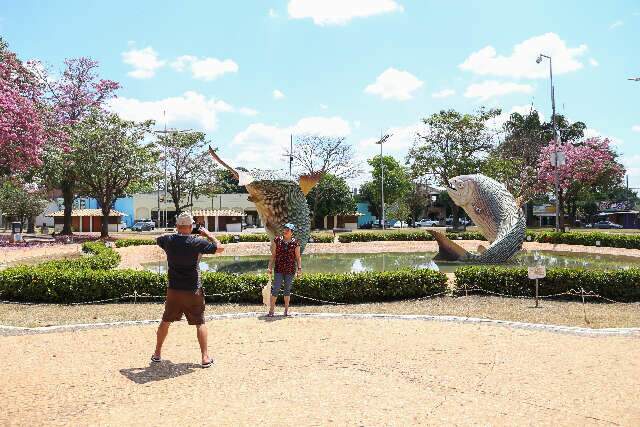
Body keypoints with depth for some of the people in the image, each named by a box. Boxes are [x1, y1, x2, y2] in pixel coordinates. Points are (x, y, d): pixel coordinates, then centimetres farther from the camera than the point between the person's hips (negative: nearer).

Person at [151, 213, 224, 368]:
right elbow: (220, 248, -5)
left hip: (173, 290, 3)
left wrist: (177, 233, 21)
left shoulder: (168, 240, -3)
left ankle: (157, 354, 30)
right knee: (200, 323, 7)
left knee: (165, 321, 19)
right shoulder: (197, 242, -14)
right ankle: (205, 358, 7)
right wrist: (208, 234, 5)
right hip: (193, 291, -3)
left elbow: (157, 239, 21)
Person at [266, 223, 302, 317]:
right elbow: (273, 255, 6)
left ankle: (286, 310, 21)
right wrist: (270, 267, 2)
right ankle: (271, 309, 4)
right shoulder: (277, 240, 3)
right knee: (275, 289, -5)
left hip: (290, 270, 0)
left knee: (287, 289, 10)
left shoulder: (295, 243, 1)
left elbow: (298, 257, 4)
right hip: (279, 269, 0)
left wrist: (299, 268, -6)